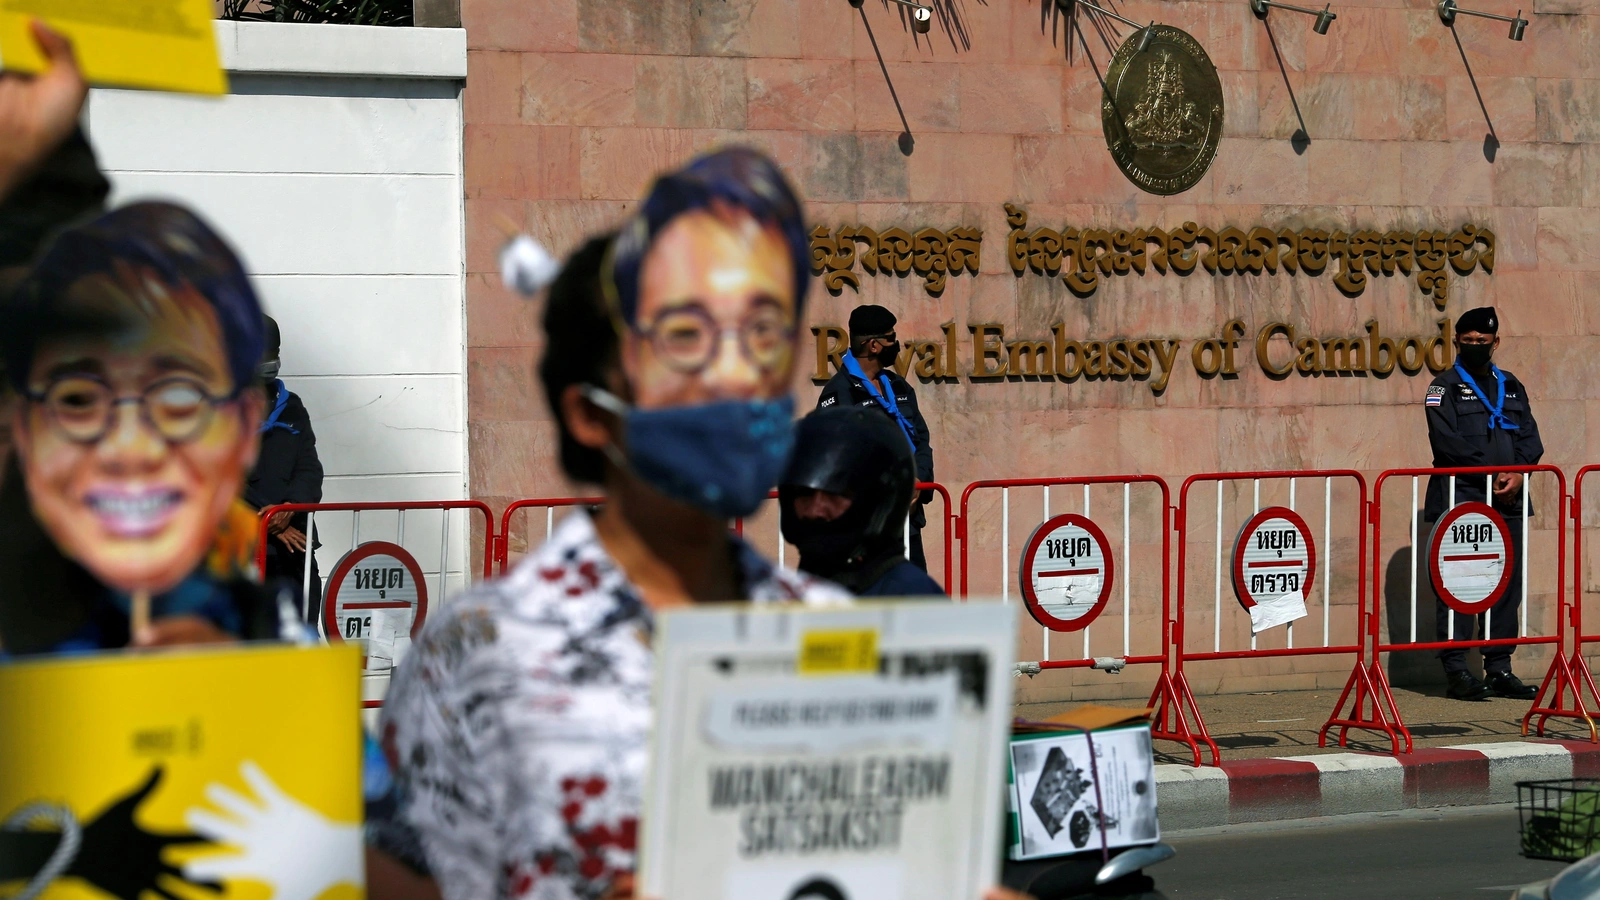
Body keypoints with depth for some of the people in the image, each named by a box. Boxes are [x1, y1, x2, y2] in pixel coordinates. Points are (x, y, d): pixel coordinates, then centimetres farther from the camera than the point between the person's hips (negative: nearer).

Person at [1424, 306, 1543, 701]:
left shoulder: (1511, 386, 19)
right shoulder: (1445, 387, 3)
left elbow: (1530, 438, 11)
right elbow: (1446, 441, -9)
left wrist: (1518, 472, -9)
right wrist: (1493, 474, -14)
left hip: (1507, 500, 5)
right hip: (1459, 497, -5)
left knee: (1507, 583, 4)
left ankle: (1499, 668, 10)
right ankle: (1456, 670, -6)